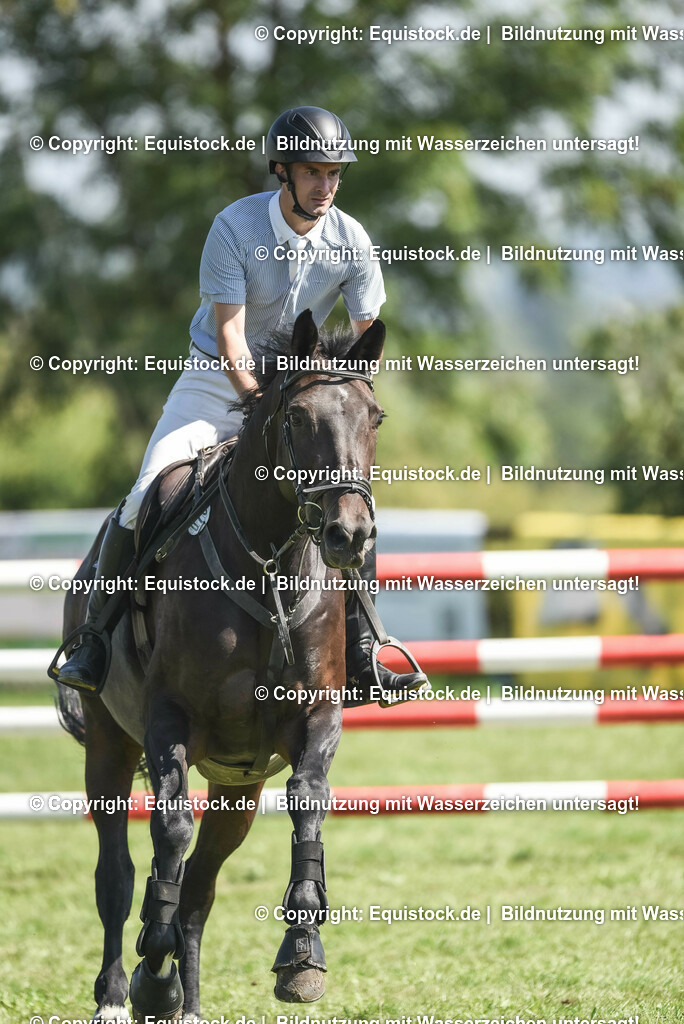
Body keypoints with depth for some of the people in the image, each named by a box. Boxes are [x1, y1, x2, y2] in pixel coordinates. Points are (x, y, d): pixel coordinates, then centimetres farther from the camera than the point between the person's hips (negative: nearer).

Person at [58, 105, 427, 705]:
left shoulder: (352, 242, -10)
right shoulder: (235, 228, -19)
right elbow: (230, 331, -23)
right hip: (218, 381, -3)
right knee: (147, 497, -18)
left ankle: (361, 659, -4)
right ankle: (94, 642, -7)